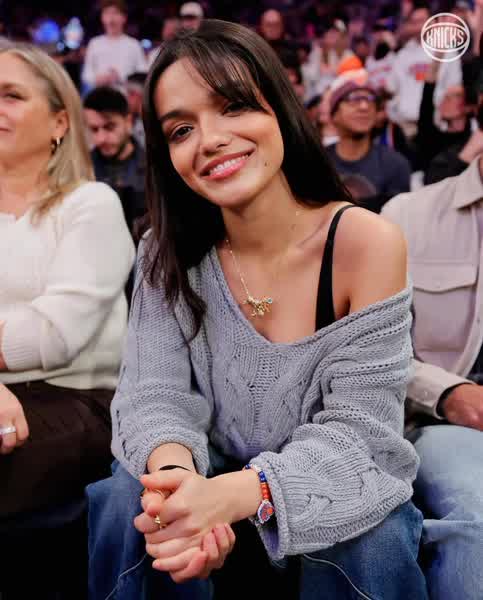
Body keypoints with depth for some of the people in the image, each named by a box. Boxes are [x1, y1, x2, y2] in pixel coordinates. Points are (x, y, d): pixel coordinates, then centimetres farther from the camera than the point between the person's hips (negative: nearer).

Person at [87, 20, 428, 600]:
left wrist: (236, 494, -38)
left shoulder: (367, 243, -19)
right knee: (123, 500, -26)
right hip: (213, 479, 2)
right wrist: (174, 471, -37)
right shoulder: (167, 253, -7)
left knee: (373, 544, -32)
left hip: (334, 485, -1)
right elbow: (155, 393, -12)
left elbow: (357, 428, -20)